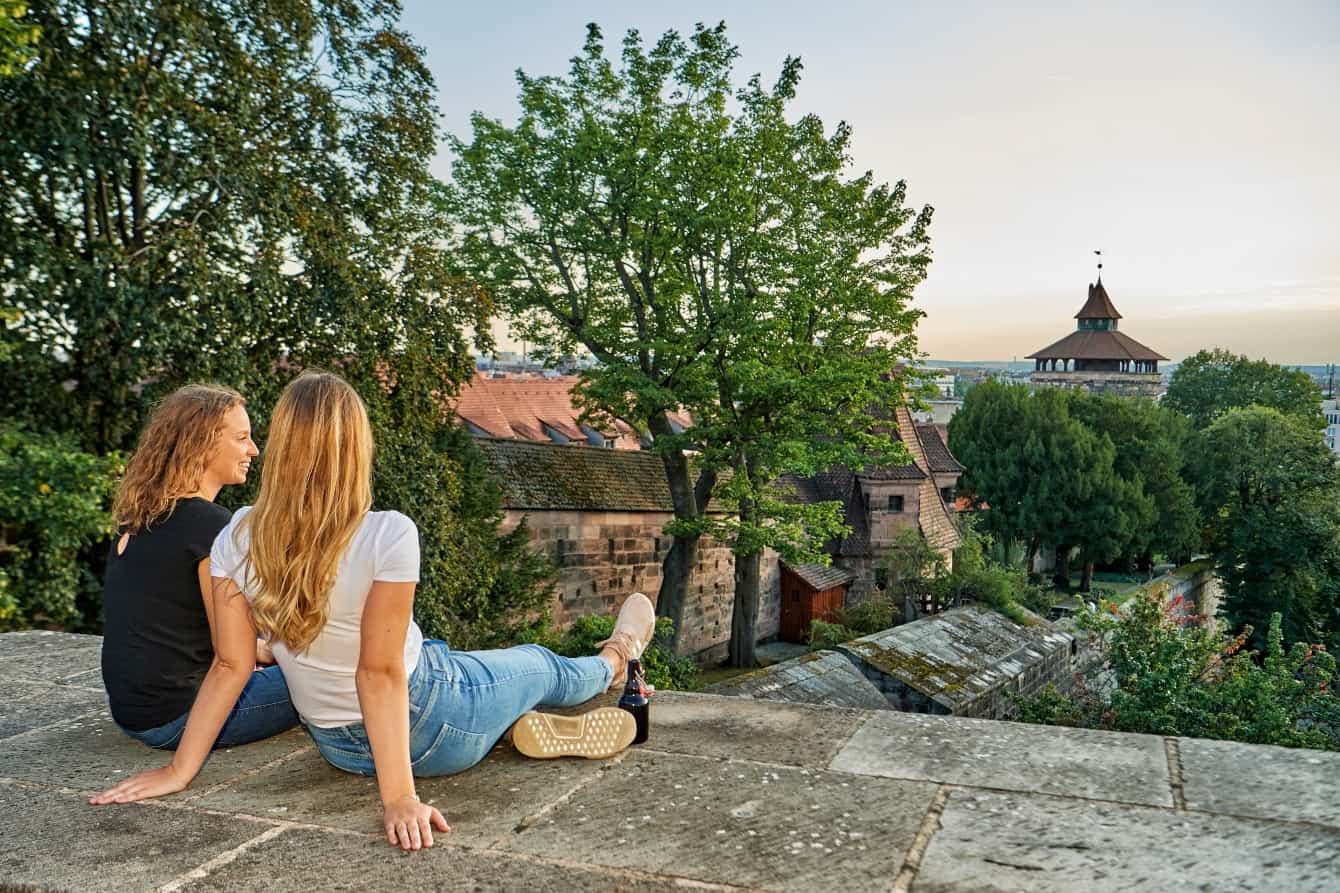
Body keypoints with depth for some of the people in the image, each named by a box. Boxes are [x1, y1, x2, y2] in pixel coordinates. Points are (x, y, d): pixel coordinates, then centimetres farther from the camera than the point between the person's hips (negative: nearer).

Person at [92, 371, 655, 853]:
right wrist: (399, 796, -24)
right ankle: (615, 660, 54)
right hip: (427, 731, -4)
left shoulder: (239, 538, -14)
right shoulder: (389, 536, -29)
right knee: (542, 665, 26)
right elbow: (379, 672, -28)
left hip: (340, 748, 5)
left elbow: (230, 665, -12)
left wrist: (180, 771, -3)